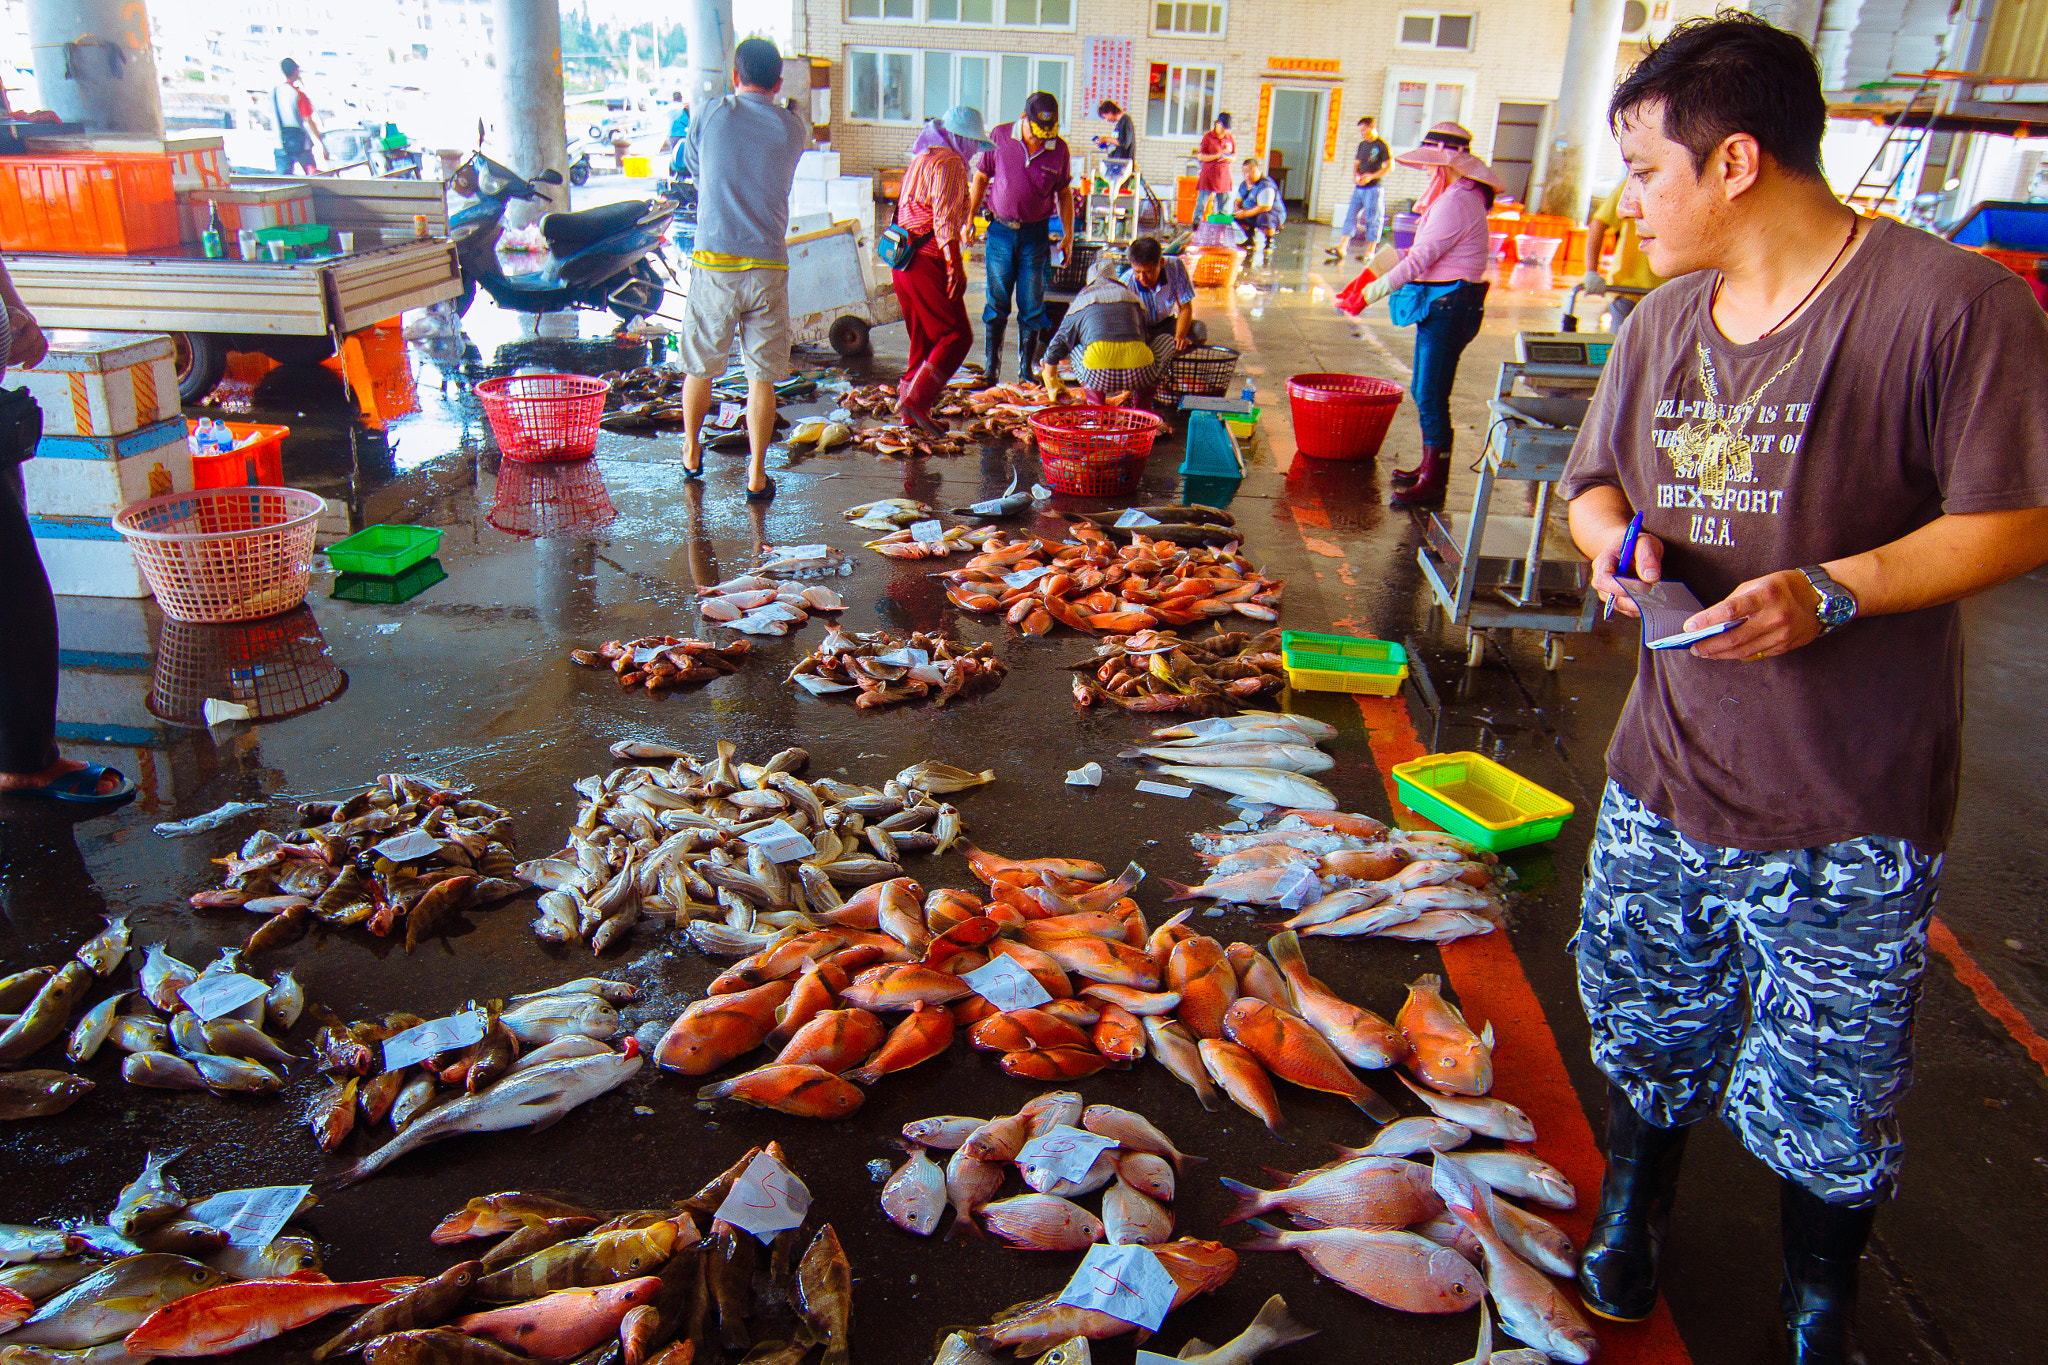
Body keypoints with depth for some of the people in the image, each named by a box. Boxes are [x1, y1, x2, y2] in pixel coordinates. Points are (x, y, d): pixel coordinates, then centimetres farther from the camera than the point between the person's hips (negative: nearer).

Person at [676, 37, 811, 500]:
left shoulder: (712, 114, 1)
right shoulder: (793, 127, 2)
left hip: (714, 265, 0)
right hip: (768, 267, 0)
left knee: (700, 367, 16)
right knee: (762, 377, 6)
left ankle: (691, 454, 33)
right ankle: (756, 475, 7)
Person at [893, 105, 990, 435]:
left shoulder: (923, 159, 23)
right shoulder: (949, 163, -9)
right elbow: (945, 218, -19)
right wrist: (956, 265, -22)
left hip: (906, 260, 10)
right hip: (929, 260, -10)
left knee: (924, 338, 15)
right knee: (956, 335, -9)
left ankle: (908, 412, 16)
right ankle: (915, 399, -18)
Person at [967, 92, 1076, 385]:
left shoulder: (1059, 148, -2)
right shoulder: (999, 136, -5)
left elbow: (1064, 194, 8)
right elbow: (980, 178, 6)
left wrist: (1068, 235, 5)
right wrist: (969, 218, 4)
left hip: (1035, 234, 1)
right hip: (1000, 231, 0)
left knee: (1032, 306, 3)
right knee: (996, 303, 2)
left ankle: (1028, 368, 13)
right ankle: (991, 367, 11)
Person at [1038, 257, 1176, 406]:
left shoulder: (1080, 301, 25)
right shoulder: (1133, 298, 29)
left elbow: (1056, 347, 30)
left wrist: (1053, 385, 48)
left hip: (1099, 376, 0)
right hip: (1138, 374, 0)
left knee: (1075, 347, 34)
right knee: (1166, 340, 30)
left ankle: (1095, 399, 12)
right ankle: (1141, 404, 17)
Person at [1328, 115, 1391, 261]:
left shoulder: (1382, 145, -6)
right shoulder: (1362, 144, 15)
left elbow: (1390, 166, -10)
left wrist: (1371, 176, -17)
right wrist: (1355, 176, 0)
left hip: (1373, 187, -7)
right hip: (1359, 187, 7)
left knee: (1373, 219, -2)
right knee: (1351, 215, 1)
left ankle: (1370, 251, 3)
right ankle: (1341, 248, -2)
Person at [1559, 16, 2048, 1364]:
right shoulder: (1661, 326, 6)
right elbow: (1594, 482, 17)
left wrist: (1830, 592, -24)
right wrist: (1619, 537, -5)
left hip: (1849, 815, -5)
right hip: (1663, 777, 5)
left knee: (1828, 1100, 9)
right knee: (1647, 1039, 21)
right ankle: (1633, 1221, 50)